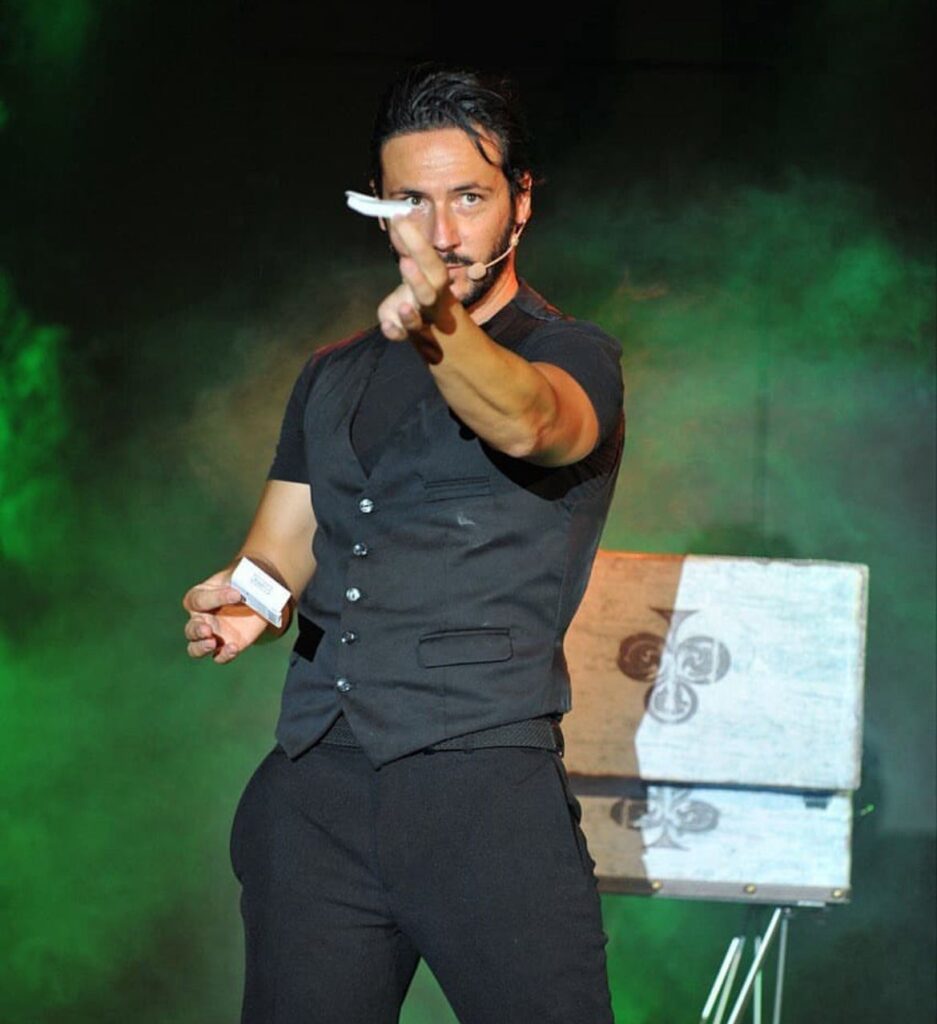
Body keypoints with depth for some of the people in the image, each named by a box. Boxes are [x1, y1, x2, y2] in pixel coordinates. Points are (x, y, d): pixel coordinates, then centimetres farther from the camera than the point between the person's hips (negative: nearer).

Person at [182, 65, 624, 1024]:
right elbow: (280, 549, 22)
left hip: (483, 776, -5)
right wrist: (242, 603, -3)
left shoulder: (572, 354, 3)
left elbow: (528, 423, -21)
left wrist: (440, 329, -42)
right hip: (312, 784, 5)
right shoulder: (333, 378, 22)